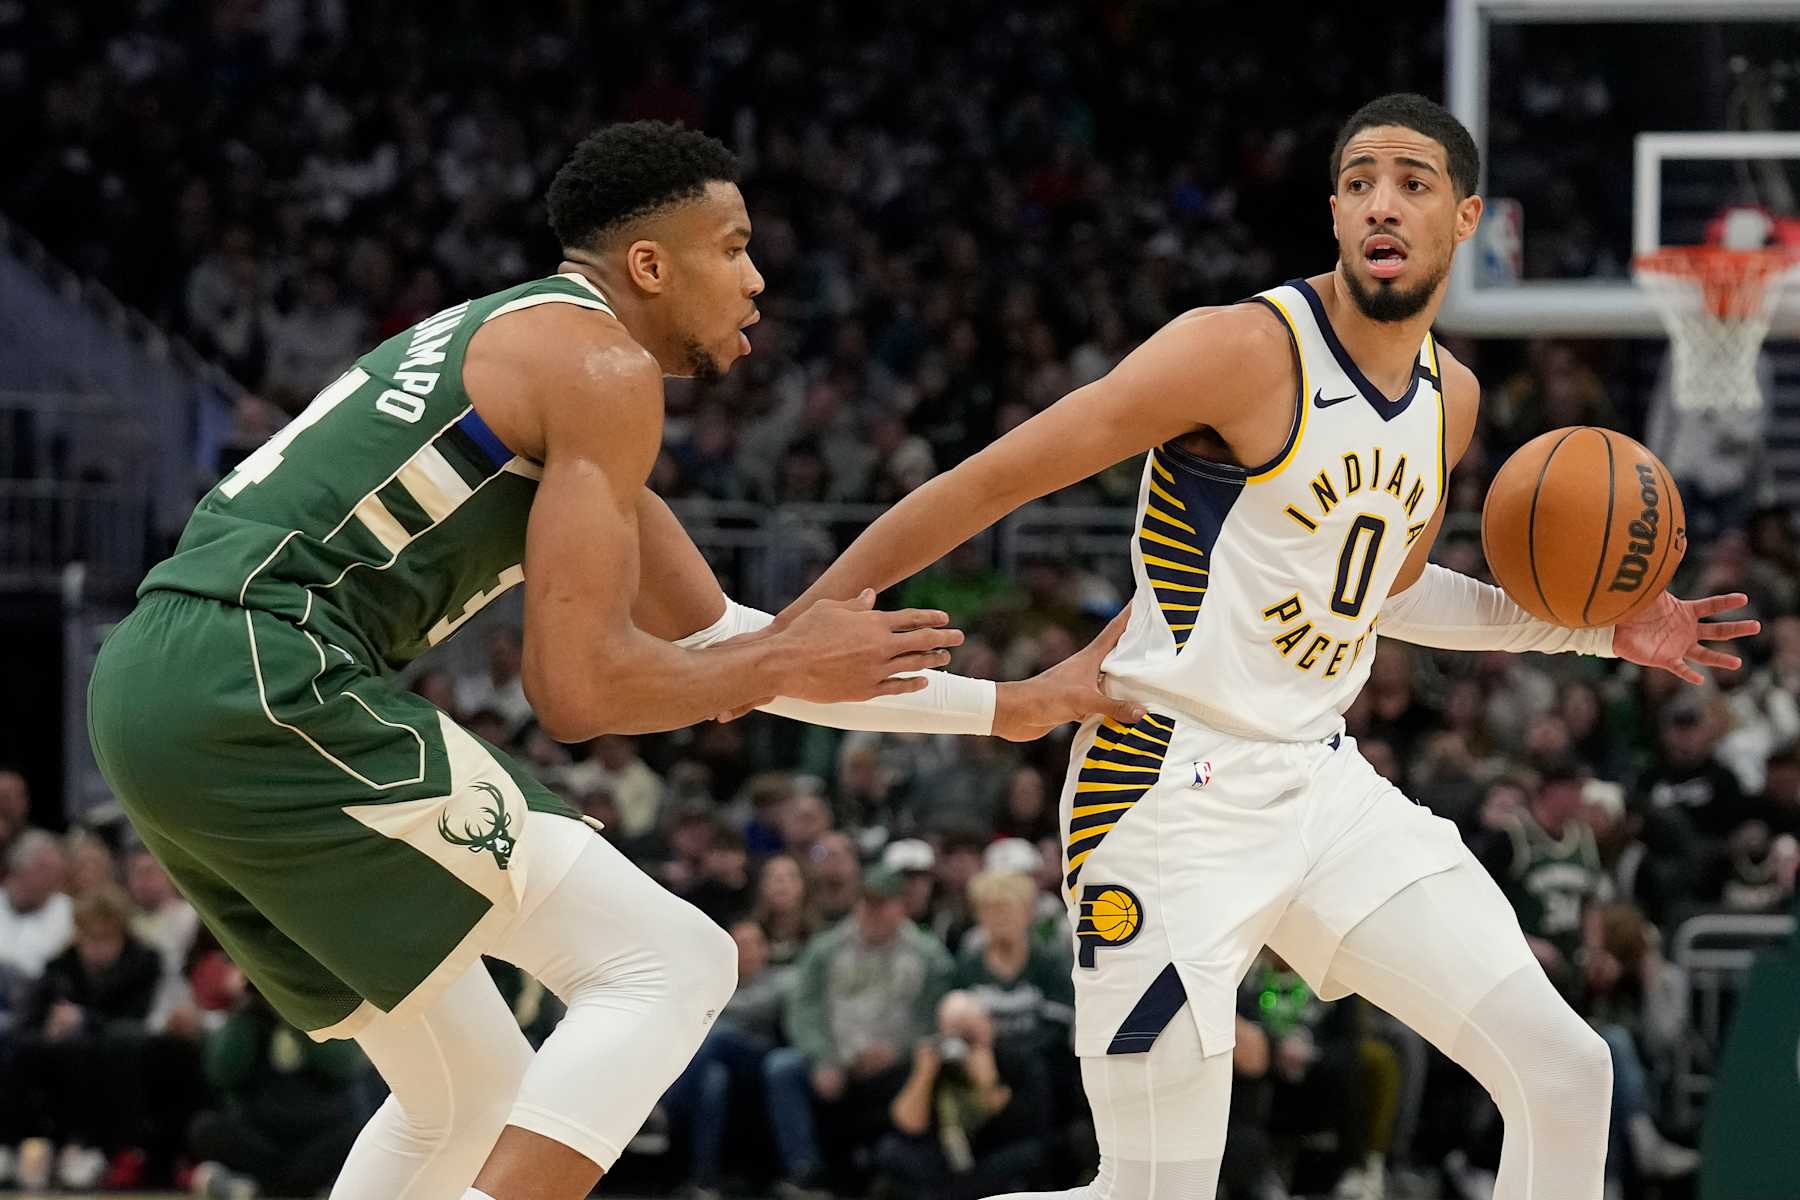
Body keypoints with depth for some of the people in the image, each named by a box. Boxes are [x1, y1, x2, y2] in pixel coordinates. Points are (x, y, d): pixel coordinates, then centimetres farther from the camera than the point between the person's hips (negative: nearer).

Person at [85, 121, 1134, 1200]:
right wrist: (788, 667, 6)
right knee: (668, 966, -5)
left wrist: (1003, 708, 34)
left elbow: (714, 640, 33)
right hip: (272, 679, -10)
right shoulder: (605, 369, -3)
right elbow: (580, 690, -10)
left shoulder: (507, 340, 27)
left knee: (473, 1093, 20)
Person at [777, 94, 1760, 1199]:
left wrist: (1598, 632, 20)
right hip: (1176, 799, -8)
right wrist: (798, 627, -11)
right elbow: (992, 482, -13)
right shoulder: (1246, 350, -16)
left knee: (1565, 1076, 1)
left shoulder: (1451, 397, 9)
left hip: (1323, 780, 8)